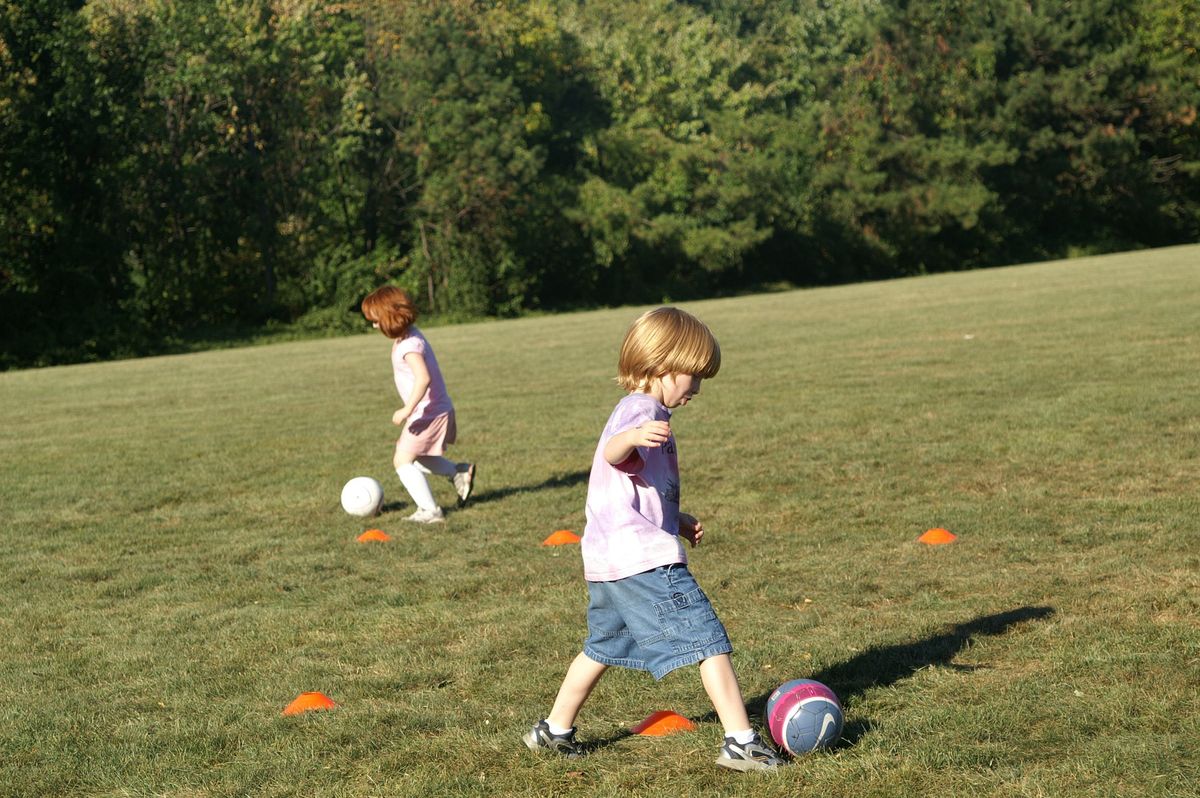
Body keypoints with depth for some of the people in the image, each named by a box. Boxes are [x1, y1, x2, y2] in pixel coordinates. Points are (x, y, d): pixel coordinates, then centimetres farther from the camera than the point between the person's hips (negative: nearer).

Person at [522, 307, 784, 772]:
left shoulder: (639, 413, 22)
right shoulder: (642, 409, -11)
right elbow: (612, 454, -35)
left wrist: (675, 520, 27)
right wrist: (633, 437, -56)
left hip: (605, 560, 11)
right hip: (645, 559, -11)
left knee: (602, 647, 25)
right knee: (708, 641, -9)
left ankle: (554, 731, 35)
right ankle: (740, 742, -11)